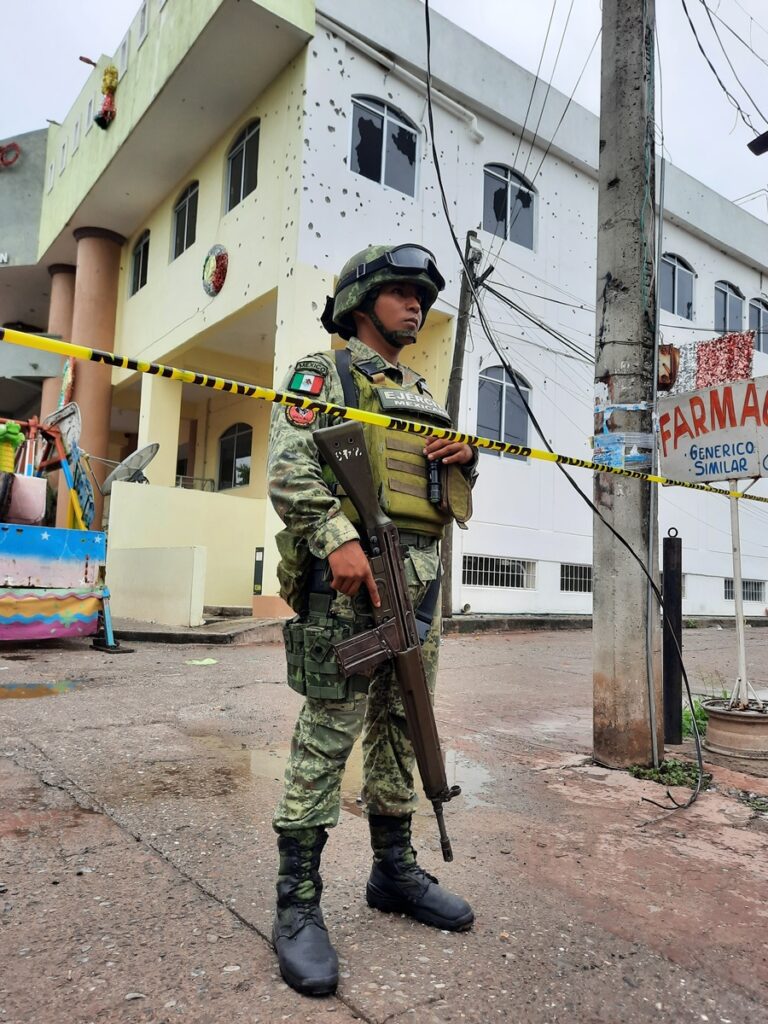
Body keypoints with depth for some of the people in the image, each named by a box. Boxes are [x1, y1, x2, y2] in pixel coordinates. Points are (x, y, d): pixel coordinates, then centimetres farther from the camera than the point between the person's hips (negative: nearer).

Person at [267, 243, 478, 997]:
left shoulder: (423, 394, 25)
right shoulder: (321, 373, 4)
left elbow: (451, 494, 27)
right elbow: (289, 468, -11)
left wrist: (463, 458, 4)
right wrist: (338, 537, -25)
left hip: (422, 577, 7)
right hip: (349, 575, -7)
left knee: (401, 729, 13)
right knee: (327, 734, -6)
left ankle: (394, 870, 28)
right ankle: (297, 901, 6)